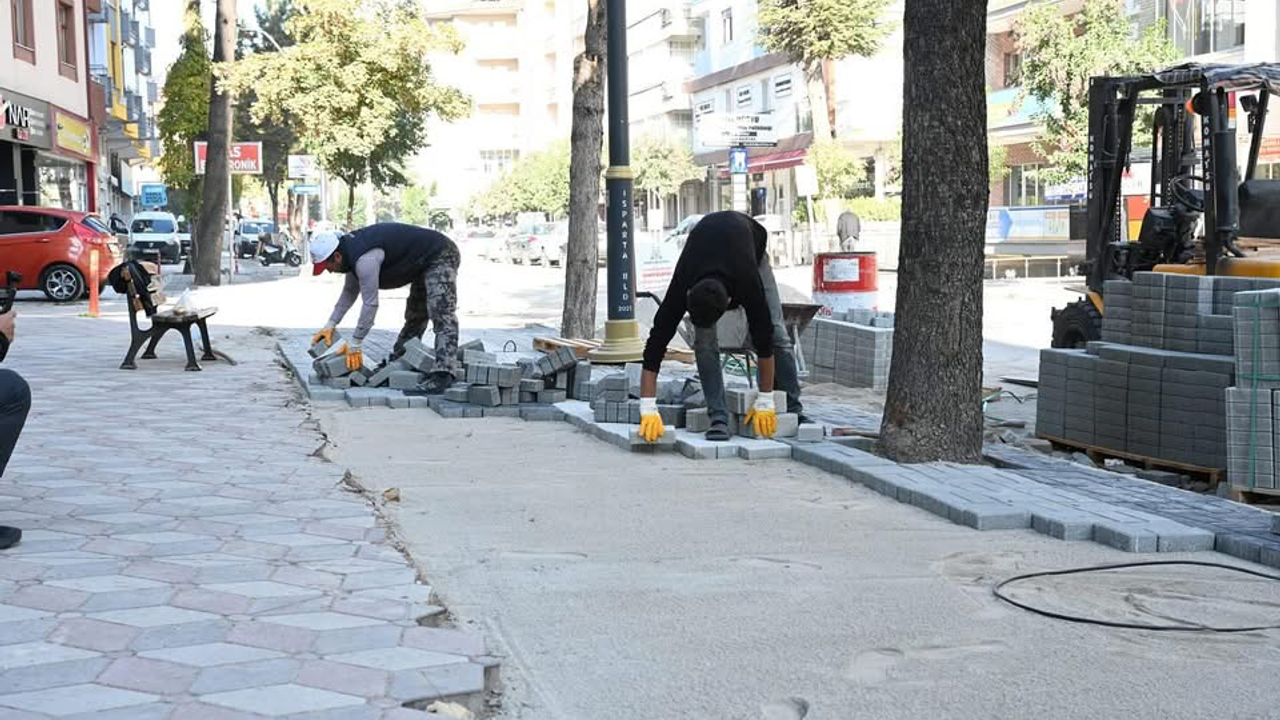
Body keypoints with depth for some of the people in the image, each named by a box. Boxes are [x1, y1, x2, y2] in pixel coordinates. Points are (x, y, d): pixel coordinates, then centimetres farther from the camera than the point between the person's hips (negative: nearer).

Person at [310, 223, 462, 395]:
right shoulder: (351, 249, 4)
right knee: (415, 317, 20)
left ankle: (443, 374, -33)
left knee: (442, 315, -23)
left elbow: (370, 304, -24)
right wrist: (330, 325, 12)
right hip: (425, 262, 11)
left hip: (440, 257, -11)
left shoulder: (365, 260, -29)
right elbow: (350, 291, 16)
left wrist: (355, 344, -16)